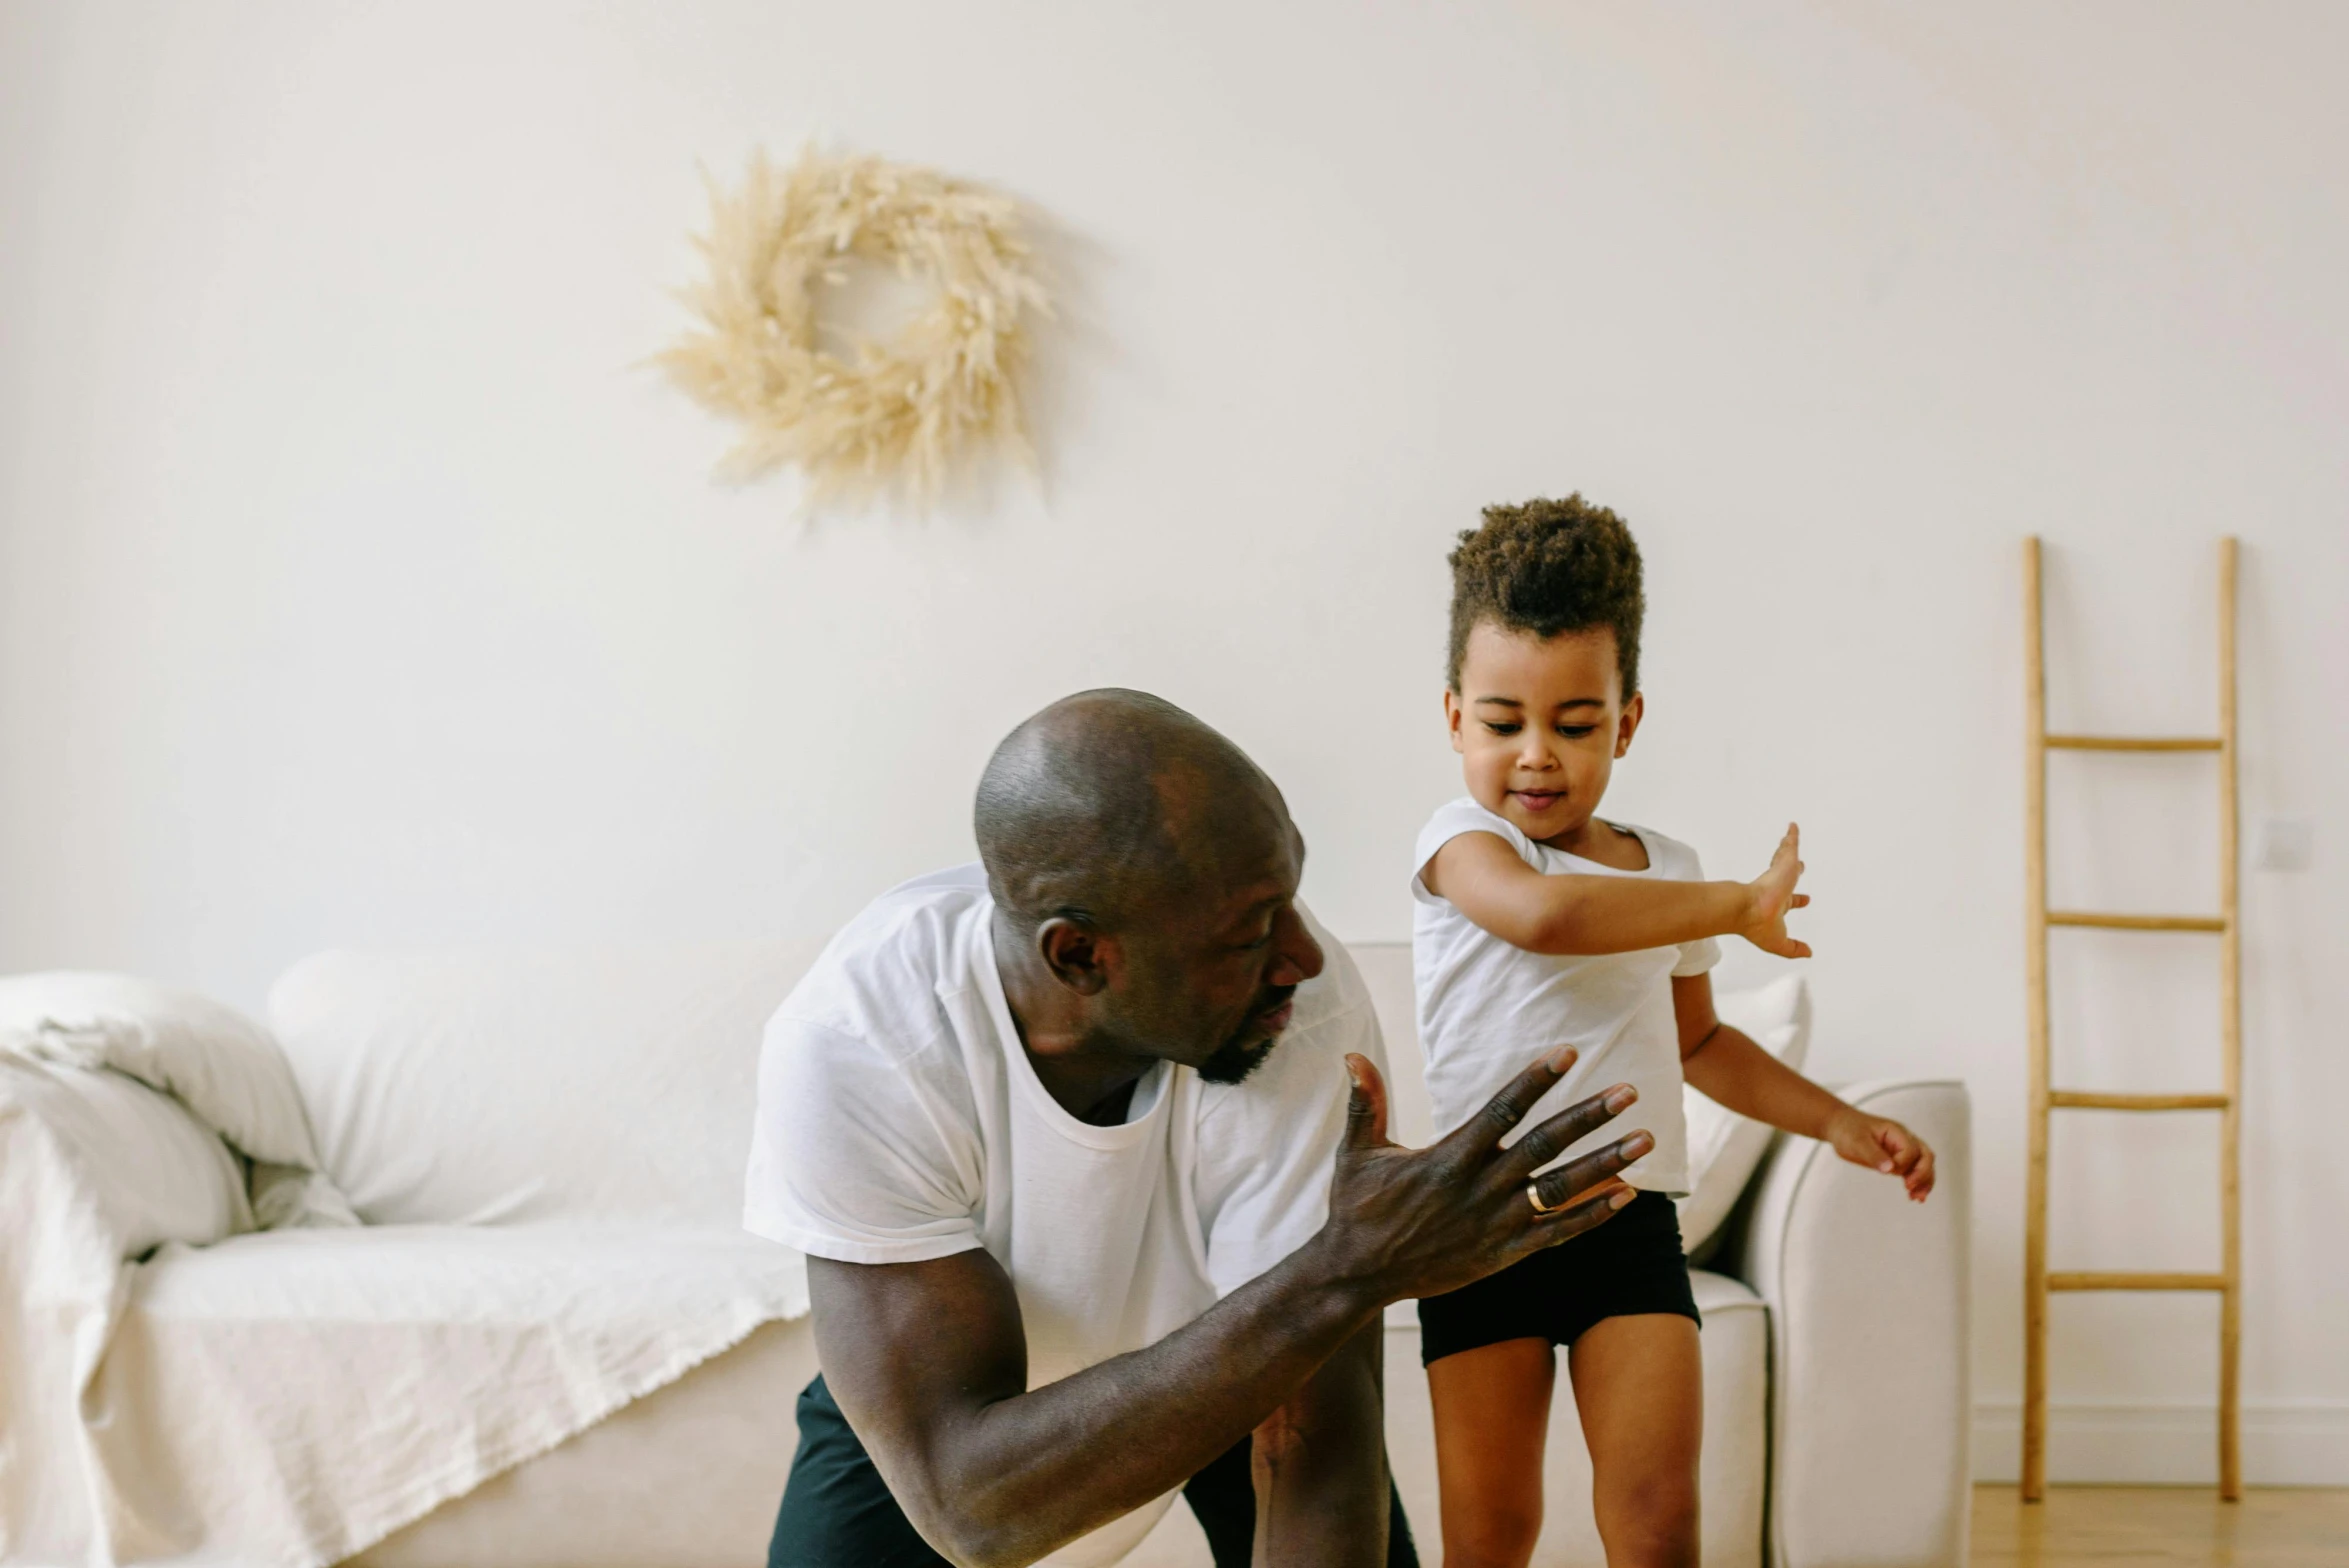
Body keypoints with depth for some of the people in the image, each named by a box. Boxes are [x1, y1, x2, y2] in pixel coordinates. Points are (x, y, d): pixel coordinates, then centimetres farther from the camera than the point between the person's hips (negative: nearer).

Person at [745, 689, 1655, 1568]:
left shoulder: (1311, 1012, -34)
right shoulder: (853, 1044, -38)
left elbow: (1314, 1445, -31)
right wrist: (1344, 1275, -51)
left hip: (1229, 1348, 2)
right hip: (939, 1396, -1)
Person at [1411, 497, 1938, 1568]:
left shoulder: (1666, 875, 13)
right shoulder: (1461, 839, -4)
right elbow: (1541, 914, -29)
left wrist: (1837, 1124, 19)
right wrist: (1740, 906, -20)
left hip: (1629, 1223, 4)